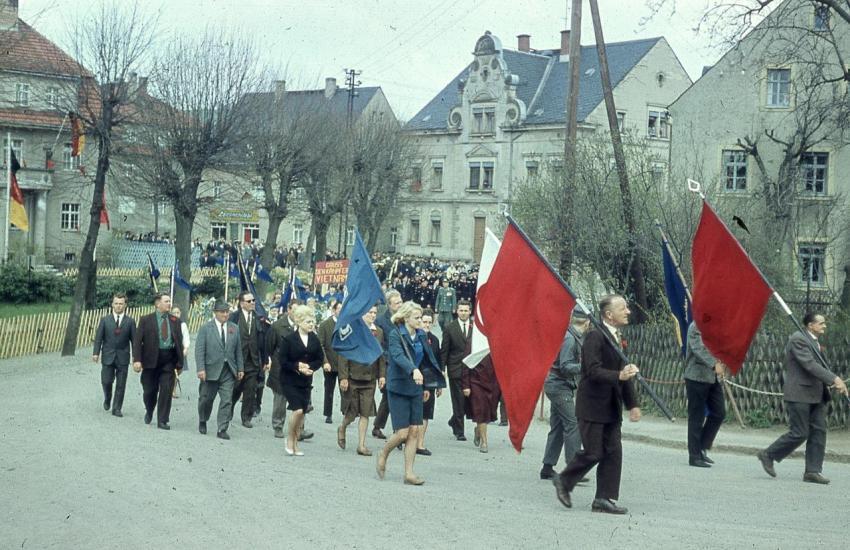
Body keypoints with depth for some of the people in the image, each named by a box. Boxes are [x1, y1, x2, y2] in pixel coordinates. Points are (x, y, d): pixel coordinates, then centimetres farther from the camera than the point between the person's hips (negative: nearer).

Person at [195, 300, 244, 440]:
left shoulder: (234, 329, 8)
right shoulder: (206, 328, -3)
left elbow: (238, 350, 11)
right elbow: (199, 350, -7)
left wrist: (240, 368, 6)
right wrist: (201, 369, -16)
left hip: (228, 371, 2)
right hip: (211, 370, -2)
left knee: (227, 401, -5)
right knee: (206, 399, 11)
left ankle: (222, 430, -1)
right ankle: (202, 422, 36)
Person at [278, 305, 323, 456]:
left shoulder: (314, 339, 3)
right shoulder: (288, 339, -10)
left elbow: (320, 359, 7)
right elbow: (282, 361, -10)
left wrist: (309, 367, -10)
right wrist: (297, 366, -19)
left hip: (306, 381, 5)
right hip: (289, 381, -5)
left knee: (302, 412, 6)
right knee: (298, 410, -17)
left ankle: (295, 444, 19)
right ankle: (290, 439, 6)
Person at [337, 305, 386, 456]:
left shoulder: (379, 332, 7)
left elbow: (381, 355, 12)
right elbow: (343, 355, -8)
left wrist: (382, 375, 5)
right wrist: (343, 377, -12)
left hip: (370, 378, 4)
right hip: (353, 378, -4)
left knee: (365, 413, 3)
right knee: (351, 412, 4)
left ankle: (361, 445, 9)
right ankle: (342, 428, 35)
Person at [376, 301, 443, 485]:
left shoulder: (421, 335, 7)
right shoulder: (395, 335, -13)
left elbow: (428, 358, 18)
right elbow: (398, 356, -30)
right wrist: (413, 370, -46)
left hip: (415, 388, 6)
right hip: (398, 388, -6)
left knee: (414, 431, 2)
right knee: (402, 433, -7)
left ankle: (409, 473, 8)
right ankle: (383, 455, 22)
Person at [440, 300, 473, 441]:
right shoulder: (450, 328, 2)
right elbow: (444, 350, 2)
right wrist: (442, 368, -3)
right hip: (456, 369, -2)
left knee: (470, 399, 2)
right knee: (458, 401, 1)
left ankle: (454, 421, 27)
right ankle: (459, 431, 11)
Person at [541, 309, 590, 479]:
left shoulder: (575, 337, 12)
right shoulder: (569, 338, -18)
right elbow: (565, 367, -24)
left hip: (558, 386, 10)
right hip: (560, 386, -10)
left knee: (557, 427, 12)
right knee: (573, 425, -11)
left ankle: (547, 468, 15)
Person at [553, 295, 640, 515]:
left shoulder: (617, 338, 14)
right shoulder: (594, 337, -14)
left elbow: (624, 373, 18)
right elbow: (594, 371, -24)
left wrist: (632, 404, 14)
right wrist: (618, 376, -37)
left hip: (611, 407, 8)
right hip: (592, 406, -8)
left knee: (613, 453, 5)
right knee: (593, 452, -5)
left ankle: (605, 498, 10)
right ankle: (564, 481, 17)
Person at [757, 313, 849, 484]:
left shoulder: (814, 341, 17)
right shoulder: (798, 339, -15)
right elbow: (810, 365, -24)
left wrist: (834, 382, 4)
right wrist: (834, 379, -29)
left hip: (816, 395, 9)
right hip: (799, 394, -9)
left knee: (819, 431, 3)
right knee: (799, 433, -7)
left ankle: (813, 471, 7)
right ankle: (768, 455, 10)